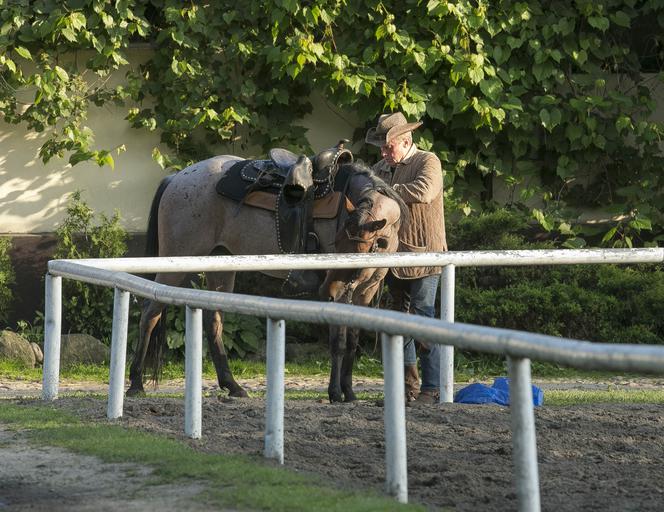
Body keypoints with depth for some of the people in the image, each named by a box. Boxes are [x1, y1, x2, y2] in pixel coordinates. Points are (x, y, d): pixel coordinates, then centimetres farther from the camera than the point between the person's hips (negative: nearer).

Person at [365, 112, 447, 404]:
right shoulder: (381, 169, 14)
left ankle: (432, 388, -6)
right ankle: (408, 387, 18)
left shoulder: (427, 162, -6)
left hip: (424, 257, -7)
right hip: (394, 257, 7)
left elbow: (424, 191, -25)